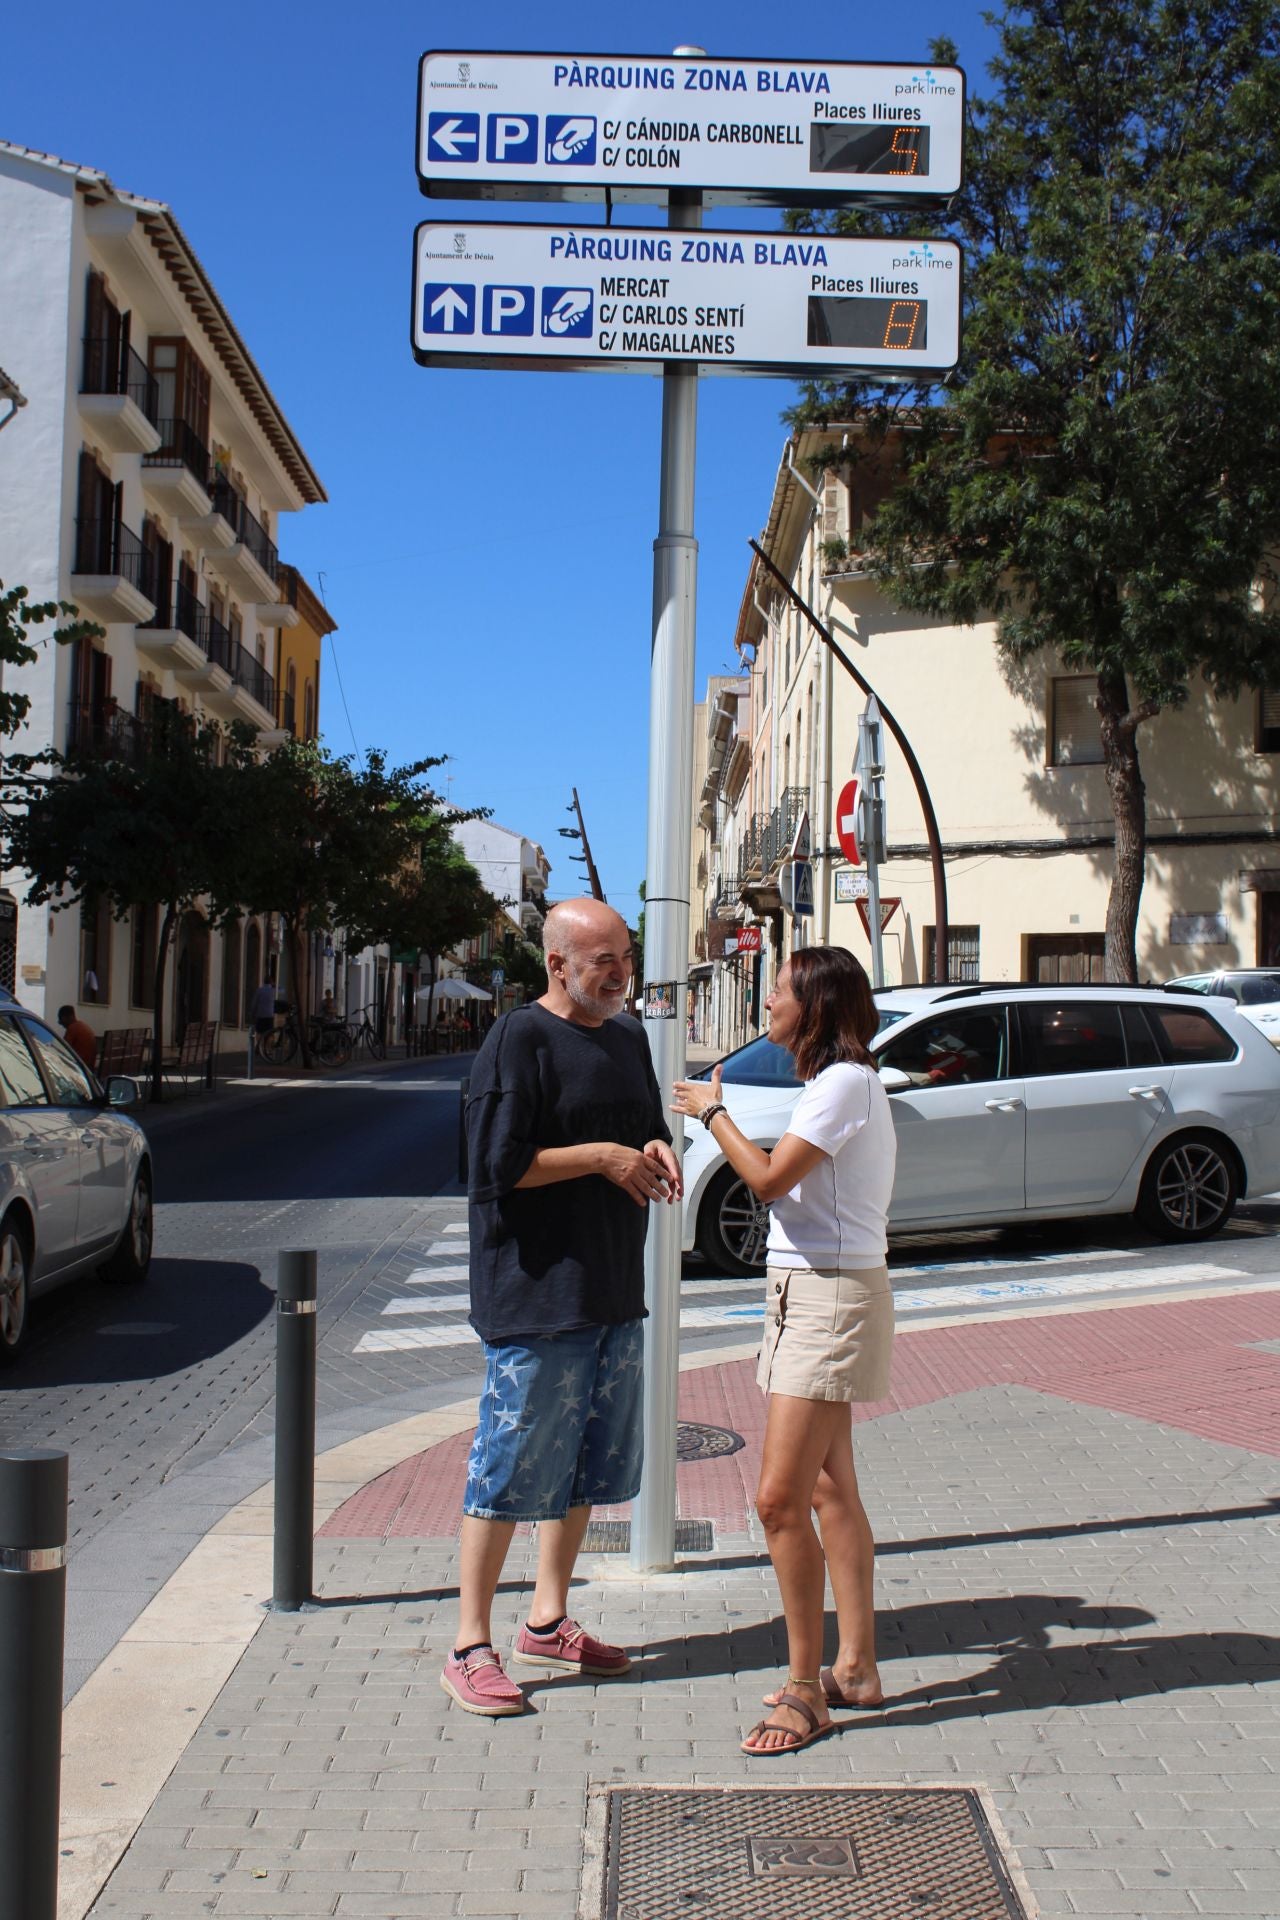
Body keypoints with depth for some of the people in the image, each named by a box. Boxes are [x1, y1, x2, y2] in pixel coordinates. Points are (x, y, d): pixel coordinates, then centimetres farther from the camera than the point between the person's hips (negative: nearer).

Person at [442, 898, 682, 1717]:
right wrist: (603, 1157, -16)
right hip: (535, 1293, -8)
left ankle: (549, 1621, 30)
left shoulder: (629, 1040, 13)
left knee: (588, 1465, 15)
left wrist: (658, 1151, 1)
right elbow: (498, 1165, -16)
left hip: (614, 1292, 8)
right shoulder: (519, 1041, -11)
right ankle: (472, 1649, 8)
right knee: (510, 1471, -3)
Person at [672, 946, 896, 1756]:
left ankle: (806, 1691, 1)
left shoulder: (846, 1082, -15)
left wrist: (713, 1111, -7)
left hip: (832, 1296, -11)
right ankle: (855, 1669, 24)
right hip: (806, 1293, 11)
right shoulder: (839, 1082, 16)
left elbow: (770, 1179, -19)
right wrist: (720, 1117, 10)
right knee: (830, 1491, 14)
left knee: (781, 1500, -10)